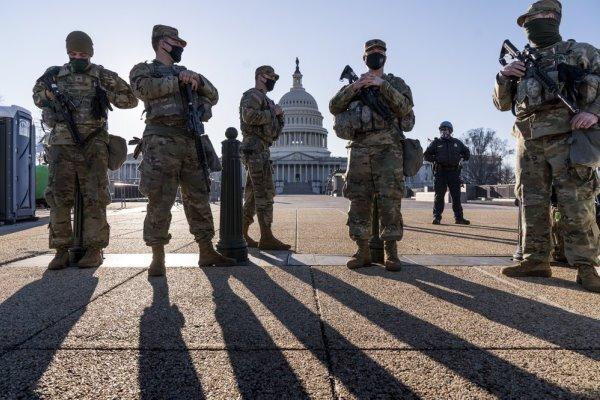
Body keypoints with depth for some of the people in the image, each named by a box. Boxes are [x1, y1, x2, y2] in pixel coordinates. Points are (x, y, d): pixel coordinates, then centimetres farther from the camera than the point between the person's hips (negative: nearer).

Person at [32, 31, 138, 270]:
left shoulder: (103, 76, 8)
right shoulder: (55, 75, 14)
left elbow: (131, 101, 6)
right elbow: (37, 97, 27)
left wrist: (113, 85, -10)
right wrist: (48, 94, 5)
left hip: (93, 146, -2)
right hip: (61, 144, 2)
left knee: (94, 198, -5)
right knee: (59, 196, -3)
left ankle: (95, 250, 1)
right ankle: (61, 250, 4)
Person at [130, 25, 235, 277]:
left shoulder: (185, 72, 26)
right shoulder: (143, 69, 10)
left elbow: (213, 97, 21)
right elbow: (144, 88, -13)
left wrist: (198, 80, 2)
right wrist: (178, 80, -7)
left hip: (191, 143, 6)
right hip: (162, 142, -5)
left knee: (199, 199, 5)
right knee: (160, 201, -7)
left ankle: (207, 253, 12)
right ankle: (158, 259, 1)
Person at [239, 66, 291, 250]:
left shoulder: (266, 100, 26)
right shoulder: (252, 95, -2)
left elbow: (275, 132, 25)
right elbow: (249, 116, -22)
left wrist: (279, 116, 7)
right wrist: (273, 113, -10)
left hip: (261, 150, 10)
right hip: (255, 148, -10)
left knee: (253, 195, 9)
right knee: (265, 193, -13)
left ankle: (241, 234, 14)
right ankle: (266, 238, -13)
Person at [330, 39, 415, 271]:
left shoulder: (396, 83, 15)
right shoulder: (354, 84, 21)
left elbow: (405, 107, -5)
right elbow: (334, 108, 6)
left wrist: (382, 85, -13)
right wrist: (353, 88, -7)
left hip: (388, 149, -2)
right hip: (360, 149, 2)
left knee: (390, 199, -7)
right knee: (359, 200, -1)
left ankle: (391, 251, 0)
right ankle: (362, 250, 5)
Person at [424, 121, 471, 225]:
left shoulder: (457, 143, 15)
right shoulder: (436, 143, 7)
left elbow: (467, 152, 27)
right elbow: (426, 155, 4)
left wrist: (462, 158, 7)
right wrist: (436, 159, -10)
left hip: (454, 172, 3)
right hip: (440, 172, -2)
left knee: (456, 196, 4)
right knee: (439, 196, -4)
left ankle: (459, 217, 10)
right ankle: (436, 217, 1)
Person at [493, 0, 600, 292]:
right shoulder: (522, 63, 25)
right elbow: (502, 103, 21)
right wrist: (503, 77, 3)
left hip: (566, 135, -5)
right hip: (529, 141, 5)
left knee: (576, 202, -10)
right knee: (532, 202, 2)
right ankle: (536, 261, 7)